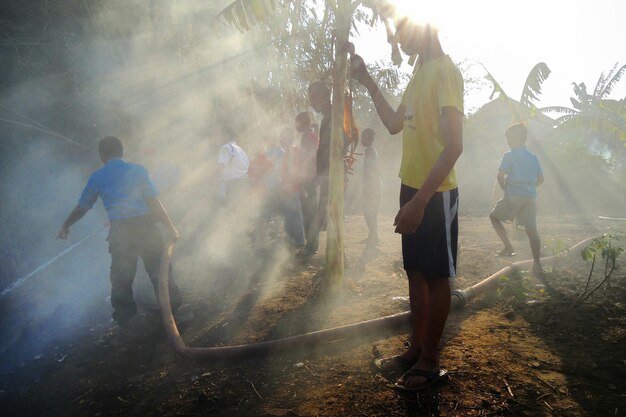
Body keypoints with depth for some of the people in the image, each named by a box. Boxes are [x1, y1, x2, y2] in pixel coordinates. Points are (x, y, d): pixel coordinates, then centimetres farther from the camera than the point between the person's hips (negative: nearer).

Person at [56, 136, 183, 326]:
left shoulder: (97, 178, 6)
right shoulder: (138, 170, 2)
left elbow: (82, 207, 16)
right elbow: (154, 201, -6)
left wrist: (65, 226, 33)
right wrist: (169, 227, -2)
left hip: (120, 231, 1)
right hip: (145, 226, 0)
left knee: (121, 277, 15)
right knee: (160, 269, 13)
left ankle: (124, 318, 26)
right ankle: (173, 309, 22)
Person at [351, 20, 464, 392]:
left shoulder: (445, 71, -13)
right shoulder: (420, 72, 16)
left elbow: (454, 145, -21)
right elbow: (395, 124, 24)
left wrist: (421, 200, -25)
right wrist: (368, 82, 18)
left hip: (435, 193, -9)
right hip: (412, 187, 9)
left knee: (436, 275, 2)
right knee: (416, 271, 14)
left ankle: (430, 361, 16)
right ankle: (415, 349, 27)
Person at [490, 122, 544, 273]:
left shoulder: (509, 156, -4)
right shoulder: (533, 157, 14)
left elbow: (500, 176, -10)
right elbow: (540, 179, 17)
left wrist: (505, 188, 6)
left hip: (513, 196, -5)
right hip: (530, 197, 5)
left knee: (494, 216, 15)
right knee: (531, 229, 5)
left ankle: (509, 247, 4)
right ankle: (537, 264, 4)